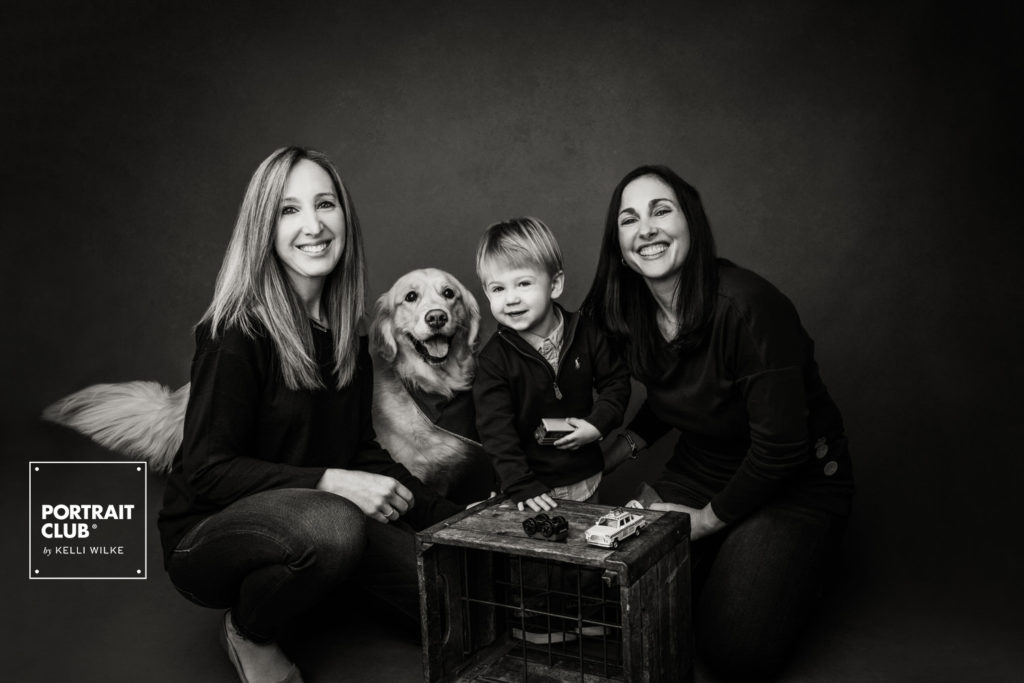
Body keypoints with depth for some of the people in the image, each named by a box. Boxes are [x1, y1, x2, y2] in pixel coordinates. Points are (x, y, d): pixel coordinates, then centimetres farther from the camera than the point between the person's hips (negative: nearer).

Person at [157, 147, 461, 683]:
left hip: (315, 516, 6)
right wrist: (332, 482, -29)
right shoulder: (238, 333, -18)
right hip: (206, 533, -6)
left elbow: (361, 449, 7)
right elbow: (206, 472, -19)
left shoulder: (346, 333, 2)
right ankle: (249, 633, -4)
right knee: (333, 526, -38)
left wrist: (452, 517, -2)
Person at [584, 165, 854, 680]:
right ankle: (723, 558, 20)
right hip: (698, 470, 6)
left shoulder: (747, 306, -28)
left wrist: (707, 520, -11)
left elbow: (780, 448, -23)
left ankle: (791, 563, 14)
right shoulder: (627, 319, -6)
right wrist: (605, 460, 2)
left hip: (794, 483, -5)